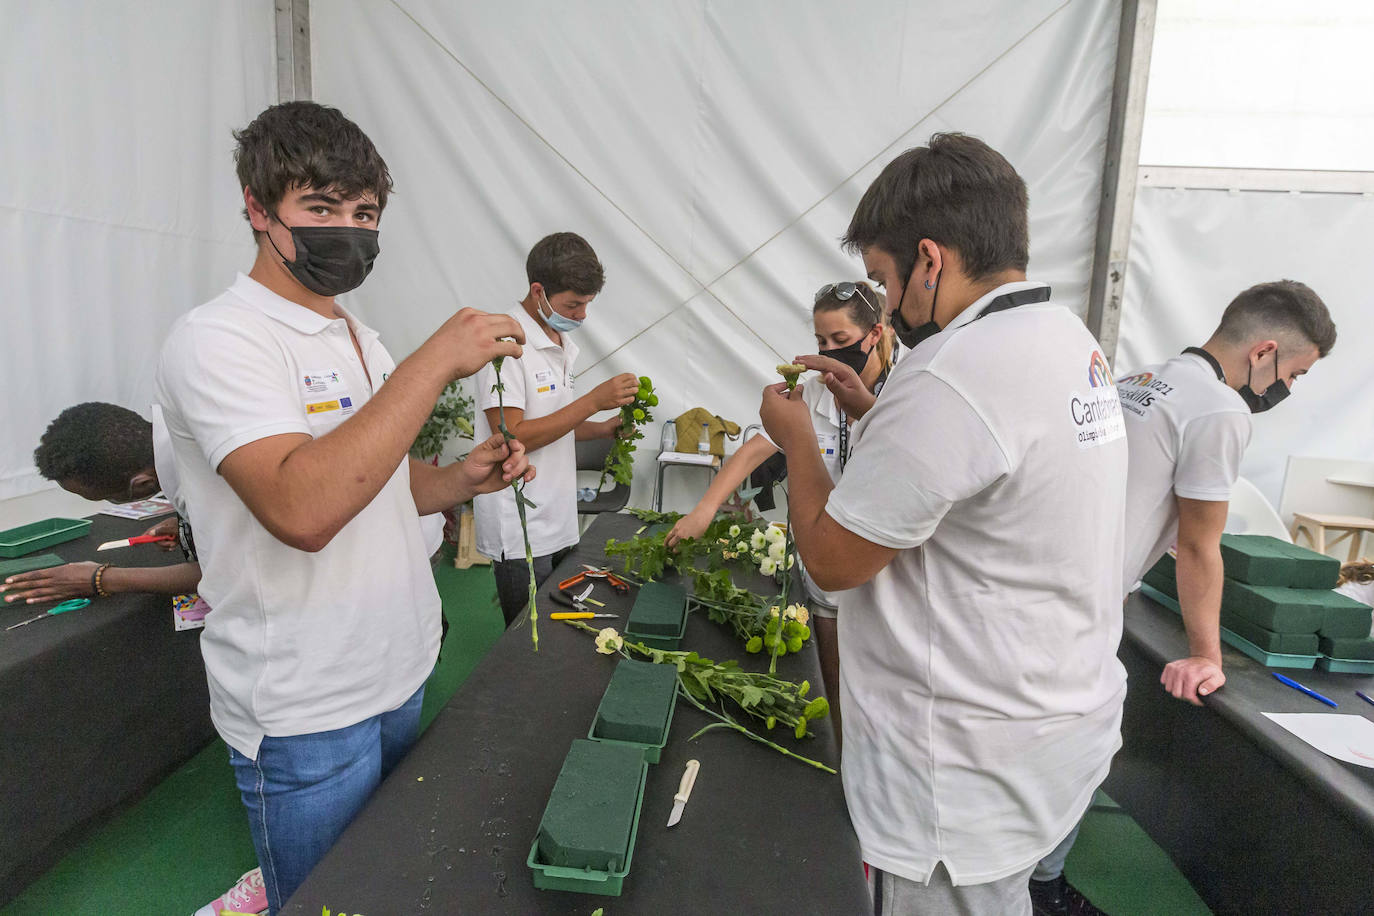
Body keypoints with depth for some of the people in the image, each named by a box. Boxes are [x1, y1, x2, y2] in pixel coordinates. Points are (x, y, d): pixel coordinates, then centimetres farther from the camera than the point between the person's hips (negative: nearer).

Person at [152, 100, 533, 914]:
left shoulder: (361, 337, 9)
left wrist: (461, 479, -3)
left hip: (400, 675, 8)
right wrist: (436, 361, -29)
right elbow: (301, 508, -32)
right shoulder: (218, 340, -16)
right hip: (306, 712, -7)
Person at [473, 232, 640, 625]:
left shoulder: (560, 340, 12)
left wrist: (601, 429, 3)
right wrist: (594, 400, -21)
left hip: (558, 521, 8)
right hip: (520, 530, -8)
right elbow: (511, 437, -22)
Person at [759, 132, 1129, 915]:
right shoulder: (1069, 338, 4)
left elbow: (831, 559, -20)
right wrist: (870, 409, 9)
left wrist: (798, 441, -5)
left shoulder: (954, 376, -28)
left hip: (970, 774, -9)